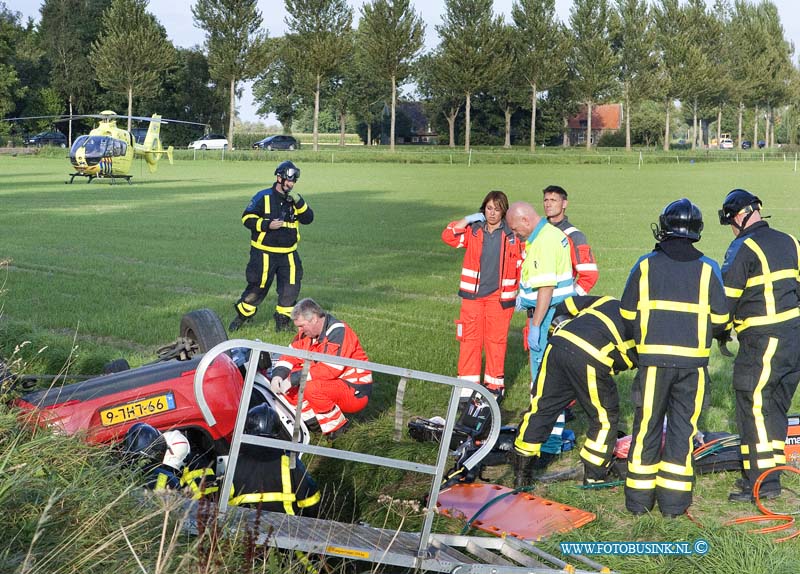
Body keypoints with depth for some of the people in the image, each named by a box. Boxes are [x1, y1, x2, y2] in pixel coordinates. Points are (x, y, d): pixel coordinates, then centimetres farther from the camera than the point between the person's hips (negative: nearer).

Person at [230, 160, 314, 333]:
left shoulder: (294, 200, 7)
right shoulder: (263, 197, -7)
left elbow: (308, 219, -1)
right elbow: (247, 218, -7)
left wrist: (299, 202, -15)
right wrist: (267, 225, -19)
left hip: (288, 254, 4)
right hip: (264, 253, -4)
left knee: (291, 287, -1)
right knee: (258, 286, 0)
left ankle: (283, 320, 14)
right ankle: (242, 316, 19)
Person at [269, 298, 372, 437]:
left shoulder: (339, 332, -21)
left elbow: (329, 370, -29)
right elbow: (291, 355, 5)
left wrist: (294, 378, -28)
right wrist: (278, 375, -15)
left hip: (355, 393, -8)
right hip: (334, 386, 8)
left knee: (312, 388, -33)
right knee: (286, 380, -4)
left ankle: (336, 425, -12)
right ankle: (313, 419, -2)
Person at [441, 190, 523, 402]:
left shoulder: (512, 235, -1)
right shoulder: (473, 230, 5)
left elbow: (522, 264, 4)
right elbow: (448, 236, -2)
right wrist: (467, 219, -8)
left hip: (499, 296, -2)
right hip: (472, 295, 2)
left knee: (496, 341, 3)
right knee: (469, 339, 2)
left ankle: (495, 386, 15)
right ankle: (468, 385, 9)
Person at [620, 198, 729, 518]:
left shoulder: (645, 265, 1)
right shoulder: (708, 269, 1)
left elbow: (628, 315, 4)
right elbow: (720, 320, 2)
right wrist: (712, 334, 24)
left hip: (653, 359, 0)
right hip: (694, 360, 1)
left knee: (647, 426, 9)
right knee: (682, 428, 9)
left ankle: (640, 498, 14)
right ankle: (673, 501, 11)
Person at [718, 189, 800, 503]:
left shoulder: (744, 248, -12)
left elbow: (727, 297, -11)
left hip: (763, 341, -8)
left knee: (753, 406, -5)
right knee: (774, 407, 15)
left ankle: (761, 481, -5)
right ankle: (770, 471, 21)